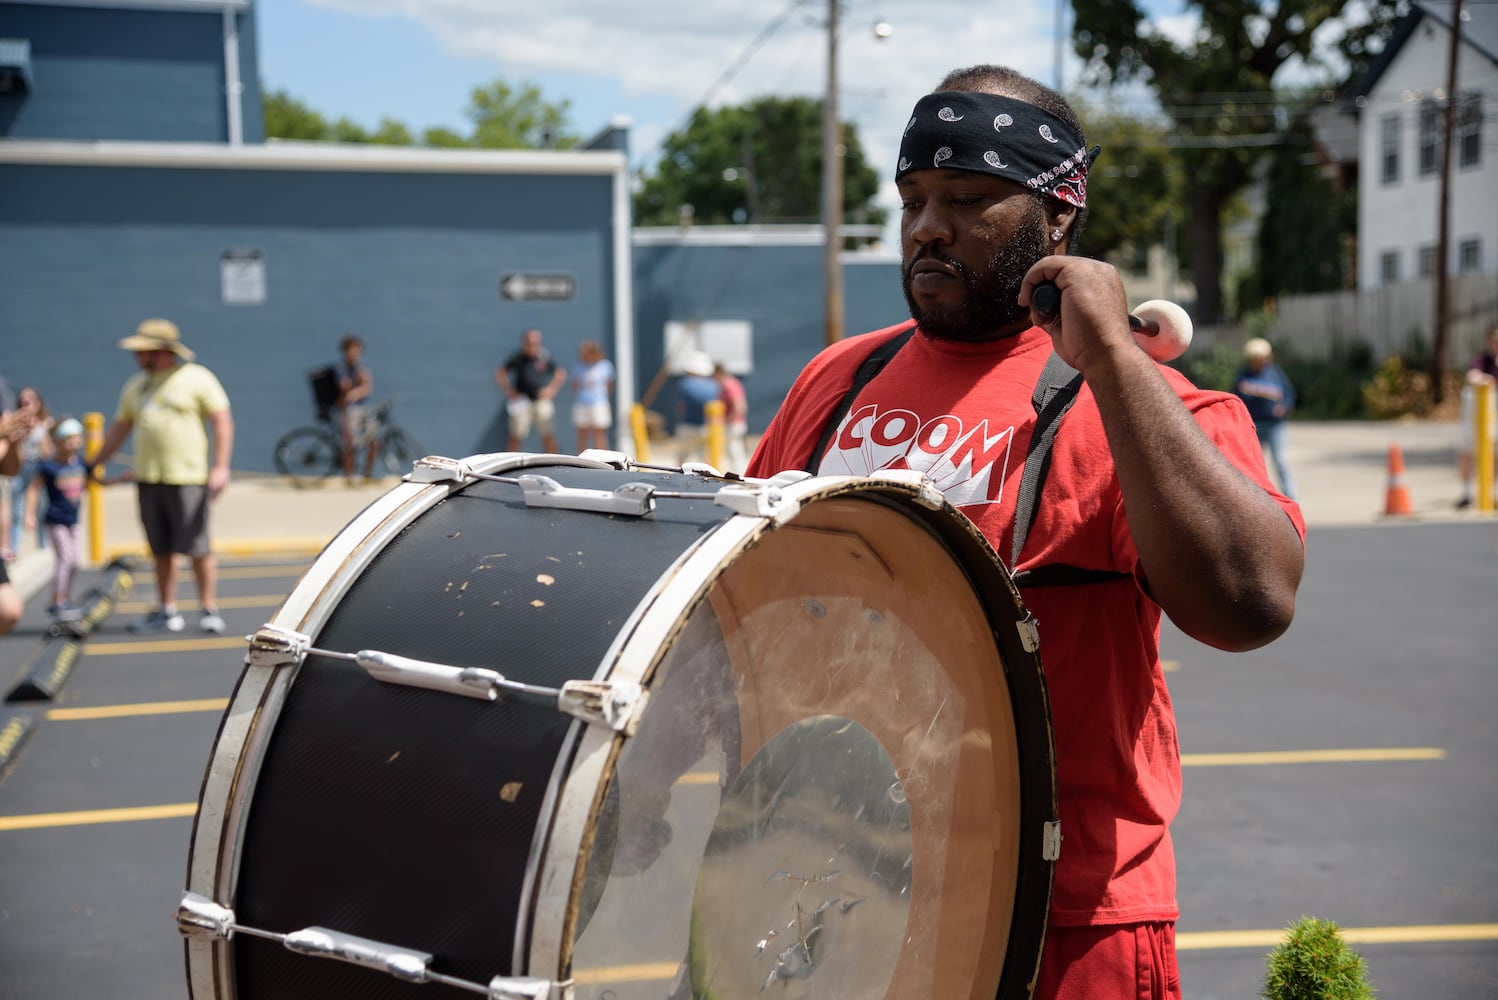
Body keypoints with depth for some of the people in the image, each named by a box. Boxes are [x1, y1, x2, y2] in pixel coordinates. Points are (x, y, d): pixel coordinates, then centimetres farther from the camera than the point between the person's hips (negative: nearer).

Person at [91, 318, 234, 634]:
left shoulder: (197, 378, -2)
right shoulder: (135, 385, 17)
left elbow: (223, 422, -5)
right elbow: (119, 428, 23)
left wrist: (220, 467, -14)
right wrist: (93, 466, 19)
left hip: (187, 478, -6)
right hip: (147, 478, 6)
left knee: (197, 548, -5)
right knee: (161, 550, 8)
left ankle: (209, 609, 1)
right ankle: (167, 611, 13)